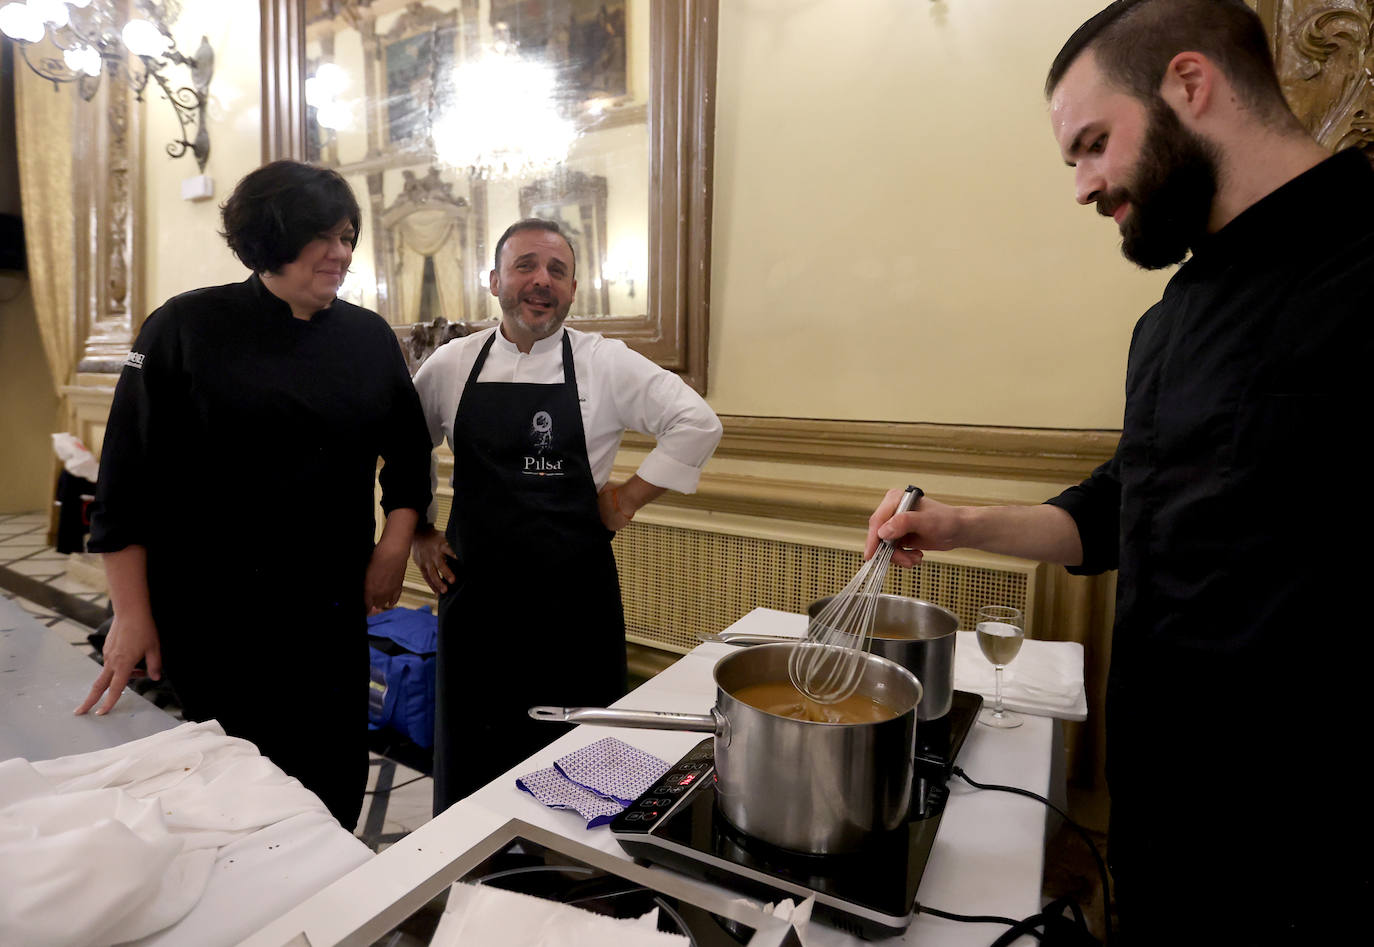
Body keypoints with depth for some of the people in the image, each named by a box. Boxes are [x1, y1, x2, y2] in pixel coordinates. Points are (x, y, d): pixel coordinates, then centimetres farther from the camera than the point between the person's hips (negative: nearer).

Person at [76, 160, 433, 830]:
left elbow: (408, 455, 10)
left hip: (333, 608, 3)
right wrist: (132, 616, -5)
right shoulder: (187, 327, -5)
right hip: (214, 613, -2)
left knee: (336, 779, 8)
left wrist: (393, 550, -1)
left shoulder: (369, 337, 4)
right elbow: (129, 479, -4)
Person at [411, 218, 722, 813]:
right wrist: (420, 534, 11)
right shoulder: (450, 367, 5)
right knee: (470, 765, 13)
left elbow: (697, 425, -5)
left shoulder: (606, 364, -3)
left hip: (575, 601, -1)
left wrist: (628, 498, -6)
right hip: (476, 596, 2)